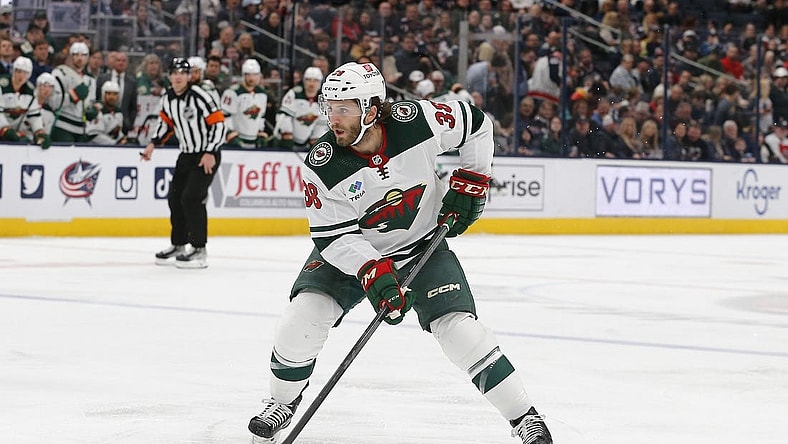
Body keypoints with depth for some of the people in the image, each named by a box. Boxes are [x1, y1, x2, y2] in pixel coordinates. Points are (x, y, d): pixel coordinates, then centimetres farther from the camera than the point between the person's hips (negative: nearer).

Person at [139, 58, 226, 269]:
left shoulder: (199, 96, -21)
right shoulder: (167, 99, 1)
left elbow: (218, 123, -20)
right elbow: (166, 121, 19)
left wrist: (210, 153, -24)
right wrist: (153, 143, 8)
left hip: (207, 156, -8)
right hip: (186, 155, 8)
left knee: (192, 198, -17)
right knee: (175, 198, 10)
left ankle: (199, 250, -12)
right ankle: (178, 245, 27)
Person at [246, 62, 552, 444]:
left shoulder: (418, 120, -24)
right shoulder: (321, 166, -24)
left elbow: (476, 125, -5)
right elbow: (334, 237, -21)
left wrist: (470, 183, -6)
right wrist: (372, 273, -35)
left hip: (423, 245, -1)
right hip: (351, 253, 1)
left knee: (459, 328, -16)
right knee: (303, 317, -17)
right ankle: (283, 402, 11)